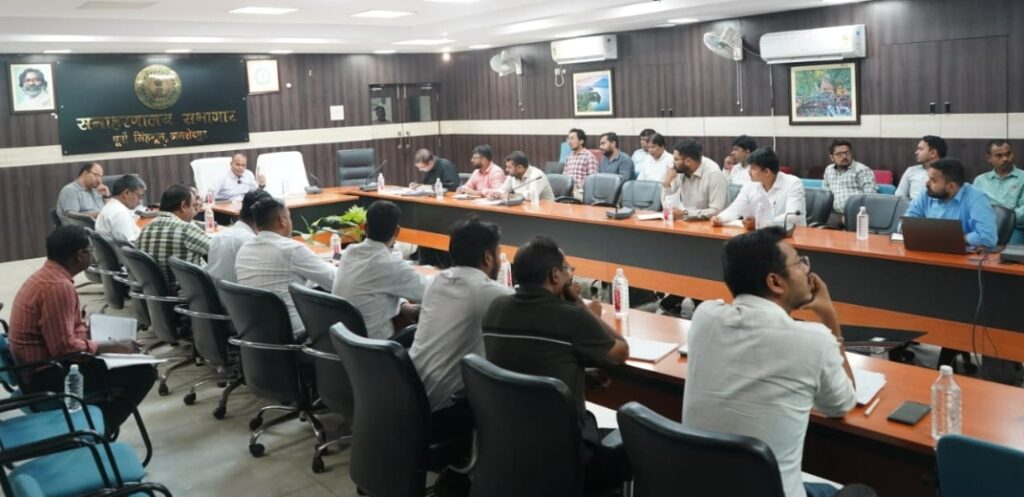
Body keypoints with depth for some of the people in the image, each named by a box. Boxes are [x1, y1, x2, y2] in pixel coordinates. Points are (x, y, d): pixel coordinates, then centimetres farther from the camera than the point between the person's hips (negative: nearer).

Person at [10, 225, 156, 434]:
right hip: (47, 376, -10)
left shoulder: (46, 275, 8)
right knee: (143, 372, -12)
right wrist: (111, 347, -16)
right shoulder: (59, 286, -24)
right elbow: (65, 347, -28)